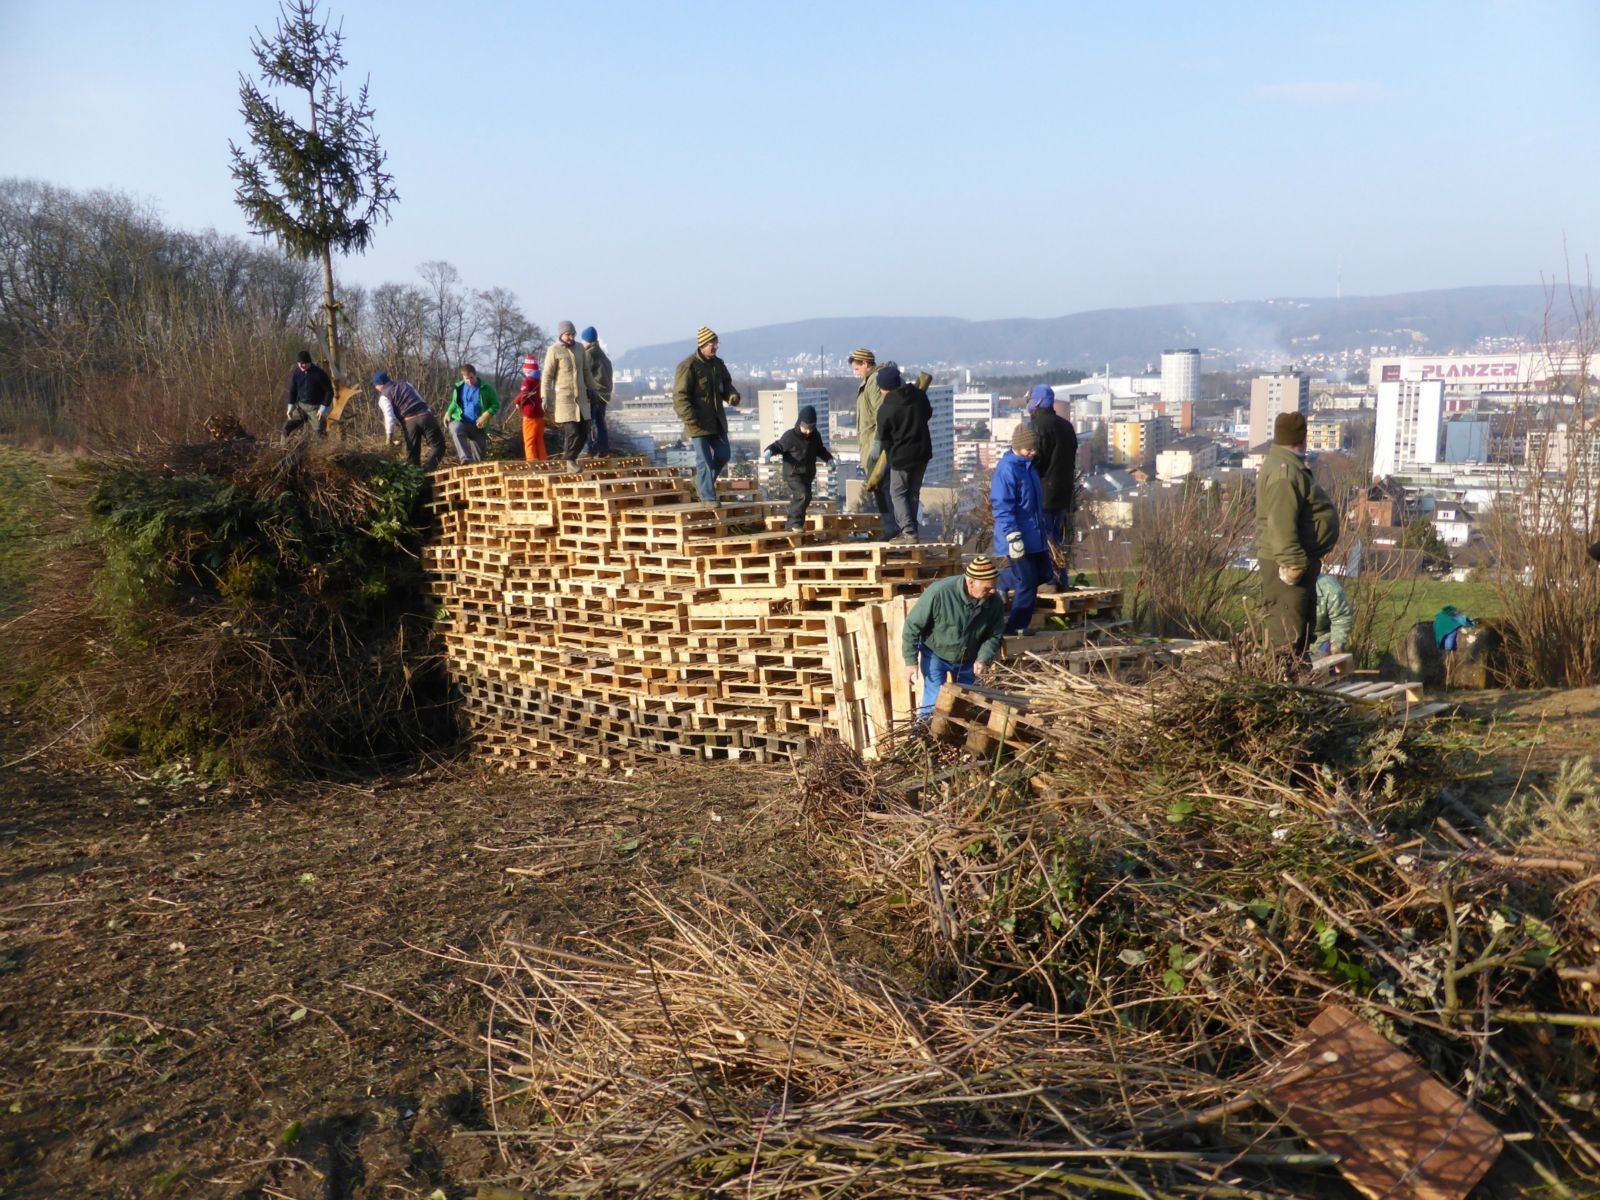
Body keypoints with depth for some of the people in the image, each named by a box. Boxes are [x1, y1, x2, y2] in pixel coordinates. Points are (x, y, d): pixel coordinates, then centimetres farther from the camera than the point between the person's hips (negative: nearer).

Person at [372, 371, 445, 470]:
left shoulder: (384, 396, 9)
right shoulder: (405, 384, 26)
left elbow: (389, 415, -5)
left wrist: (389, 433, -4)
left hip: (409, 421, -2)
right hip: (425, 415, 2)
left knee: (412, 451, 13)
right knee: (437, 445, 2)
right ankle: (427, 470, -19)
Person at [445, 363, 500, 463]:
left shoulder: (486, 388, -4)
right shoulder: (459, 387, 3)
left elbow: (495, 404, -1)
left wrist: (486, 416, -18)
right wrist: (448, 412, -1)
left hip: (478, 426, 0)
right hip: (460, 421, 0)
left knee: (478, 457, 2)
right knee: (456, 429, -36)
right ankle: (466, 458, -43)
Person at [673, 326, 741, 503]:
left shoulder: (718, 364, 10)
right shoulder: (688, 366, -13)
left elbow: (726, 384, 21)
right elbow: (680, 395, -15)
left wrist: (732, 396, -3)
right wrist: (690, 418, -23)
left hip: (717, 420, 7)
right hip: (698, 422, -7)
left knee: (722, 455, 11)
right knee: (704, 460, -4)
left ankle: (701, 482, 32)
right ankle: (708, 497, 2)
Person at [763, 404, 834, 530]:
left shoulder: (815, 436, 4)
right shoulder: (790, 436, -13)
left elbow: (820, 450, 21)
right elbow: (778, 446, -7)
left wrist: (829, 458, 11)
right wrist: (769, 451, -26)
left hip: (808, 475, 7)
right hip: (793, 474, -7)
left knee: (798, 499, 12)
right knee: (803, 495, -23)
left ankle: (791, 525, 25)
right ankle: (795, 522, -15)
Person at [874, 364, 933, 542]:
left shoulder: (885, 410, -15)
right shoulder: (919, 395, -2)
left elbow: (884, 439, -5)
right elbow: (928, 414, 16)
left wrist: (890, 456, 11)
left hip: (901, 455, -5)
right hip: (923, 452, 5)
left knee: (897, 493, 6)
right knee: (913, 492, 16)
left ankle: (908, 532, -4)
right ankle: (910, 529, 19)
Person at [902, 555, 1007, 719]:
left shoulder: (995, 602, -21)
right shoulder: (939, 592, -34)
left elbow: (994, 635, -5)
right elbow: (913, 625, -23)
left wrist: (983, 658, -24)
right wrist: (911, 661, -20)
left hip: (967, 658, 4)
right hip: (935, 654, -4)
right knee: (934, 701, -9)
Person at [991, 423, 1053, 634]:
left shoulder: (1028, 466, 12)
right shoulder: (1007, 469, -17)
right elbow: (1002, 507, -21)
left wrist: (1043, 530, 28)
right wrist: (1013, 537, -24)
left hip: (1035, 536, 9)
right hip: (1020, 540, -9)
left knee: (1044, 574, 17)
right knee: (1027, 584, -3)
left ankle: (997, 581, 29)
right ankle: (1016, 628, 12)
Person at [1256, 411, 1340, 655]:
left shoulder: (1290, 466, 15)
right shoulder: (1284, 473, -21)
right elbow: (1281, 524, -28)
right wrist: (1292, 562, -29)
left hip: (1300, 559, 11)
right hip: (1288, 562, -11)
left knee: (1304, 620, 20)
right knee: (1288, 623, -8)